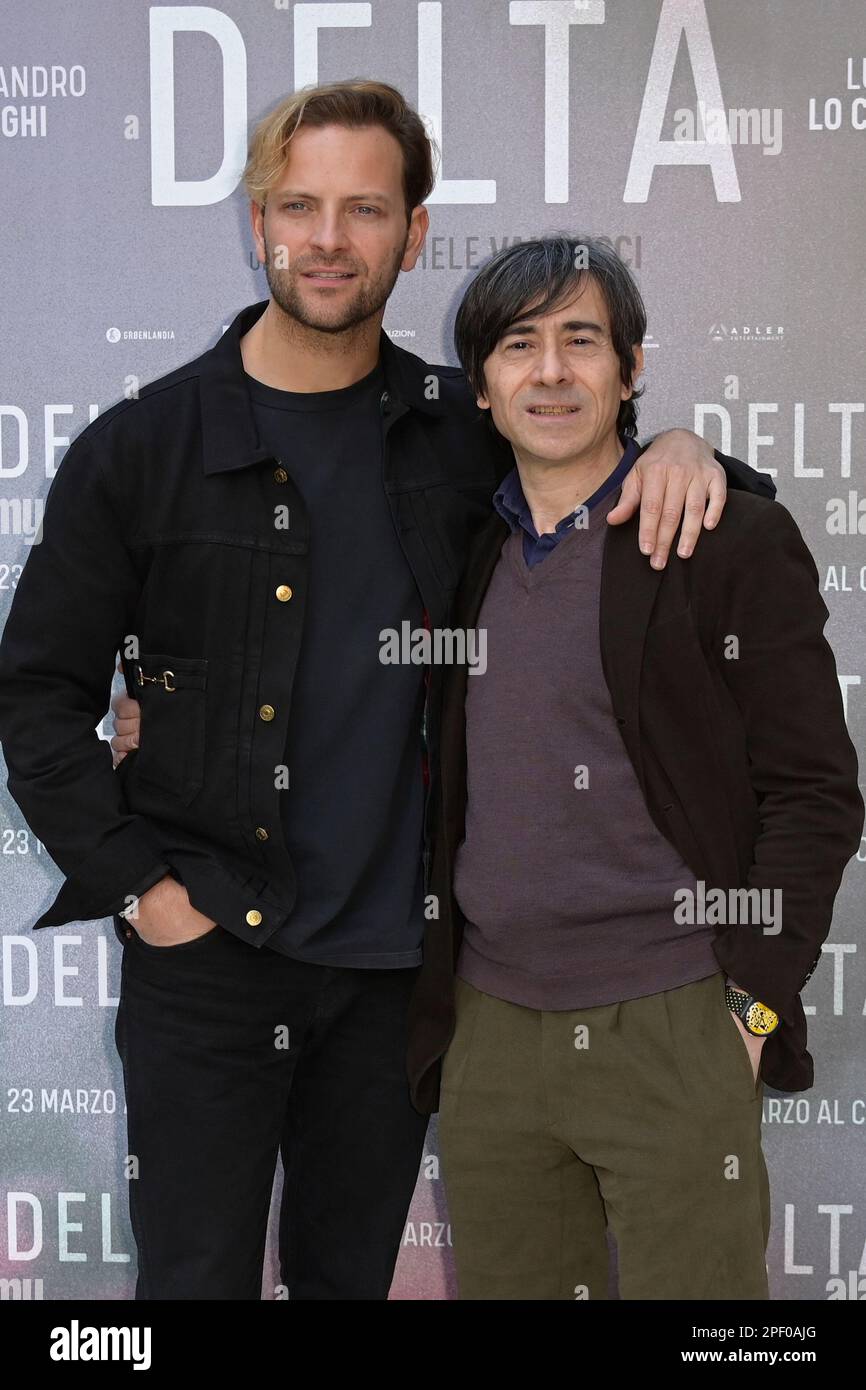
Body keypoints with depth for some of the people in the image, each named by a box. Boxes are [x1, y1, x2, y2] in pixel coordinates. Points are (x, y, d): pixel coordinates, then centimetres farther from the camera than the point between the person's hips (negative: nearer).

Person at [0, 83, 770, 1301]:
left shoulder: (458, 433, 3)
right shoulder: (140, 449, -4)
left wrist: (680, 454, -8)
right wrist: (136, 882, -8)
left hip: (395, 959, 3)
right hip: (209, 960, -2)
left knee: (353, 1271, 17)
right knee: (197, 1274, 7)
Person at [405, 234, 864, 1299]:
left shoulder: (736, 543, -4)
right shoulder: (467, 555, 11)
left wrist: (751, 1007, -11)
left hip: (674, 1036, -4)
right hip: (488, 1038, 5)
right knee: (503, 1282, 13)